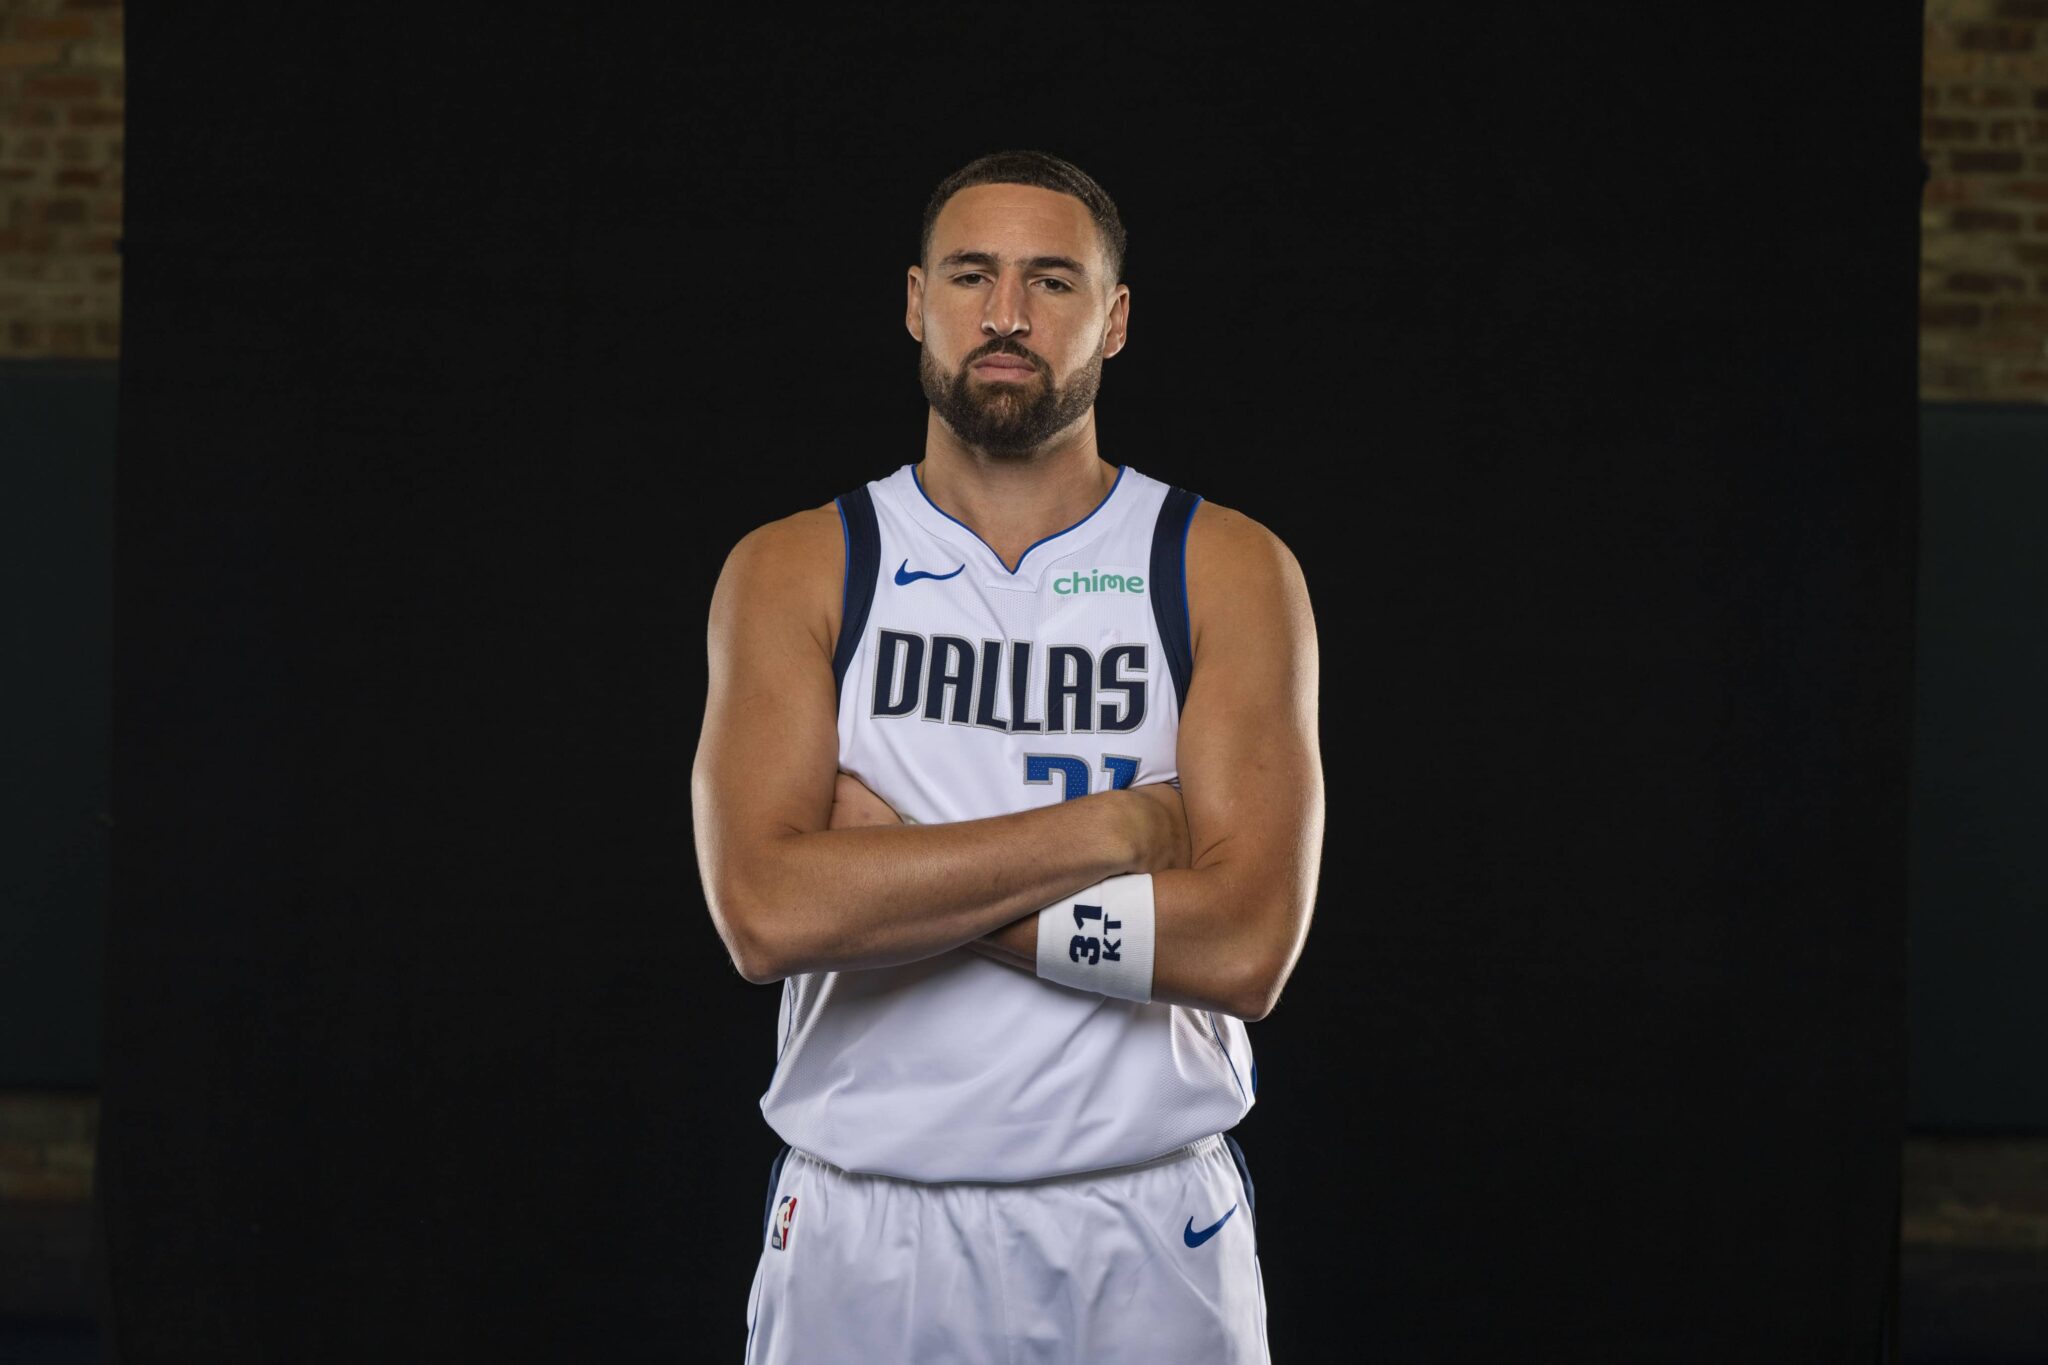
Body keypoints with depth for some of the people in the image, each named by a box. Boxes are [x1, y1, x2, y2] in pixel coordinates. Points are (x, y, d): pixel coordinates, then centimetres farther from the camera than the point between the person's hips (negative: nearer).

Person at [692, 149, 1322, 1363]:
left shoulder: (1230, 572, -1)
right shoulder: (797, 572, 1)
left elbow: (1246, 946, -13)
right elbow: (766, 915, -14)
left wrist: (897, 866, -12)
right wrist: (1113, 827, -15)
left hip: (1148, 1237, 0)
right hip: (866, 1239, 0)